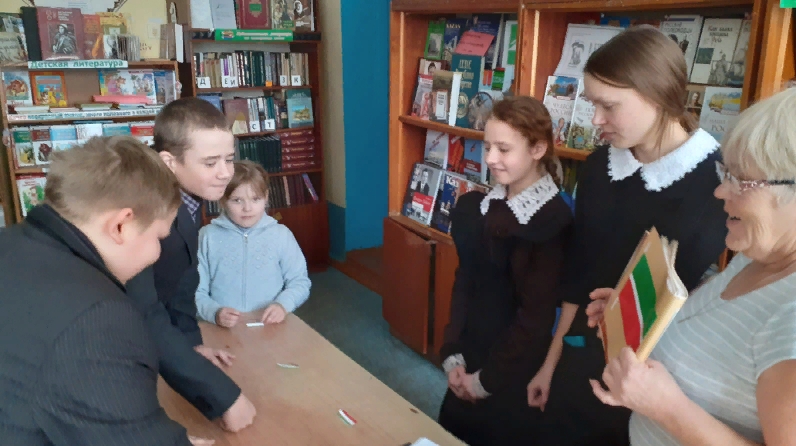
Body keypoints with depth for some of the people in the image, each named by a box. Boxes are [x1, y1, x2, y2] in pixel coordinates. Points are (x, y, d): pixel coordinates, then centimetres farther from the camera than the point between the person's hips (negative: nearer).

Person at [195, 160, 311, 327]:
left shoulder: (281, 234, 4)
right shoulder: (207, 236, 2)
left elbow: (299, 281, 8)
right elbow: (196, 291, 1)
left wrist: (283, 304, -10)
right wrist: (214, 312, -17)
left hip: (270, 327, 0)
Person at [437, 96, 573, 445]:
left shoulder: (555, 222, -19)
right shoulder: (480, 206, 1)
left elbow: (537, 315, -18)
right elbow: (464, 282, 5)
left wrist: (488, 378, -11)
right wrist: (452, 354, -2)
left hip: (515, 375, -6)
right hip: (470, 360, 6)